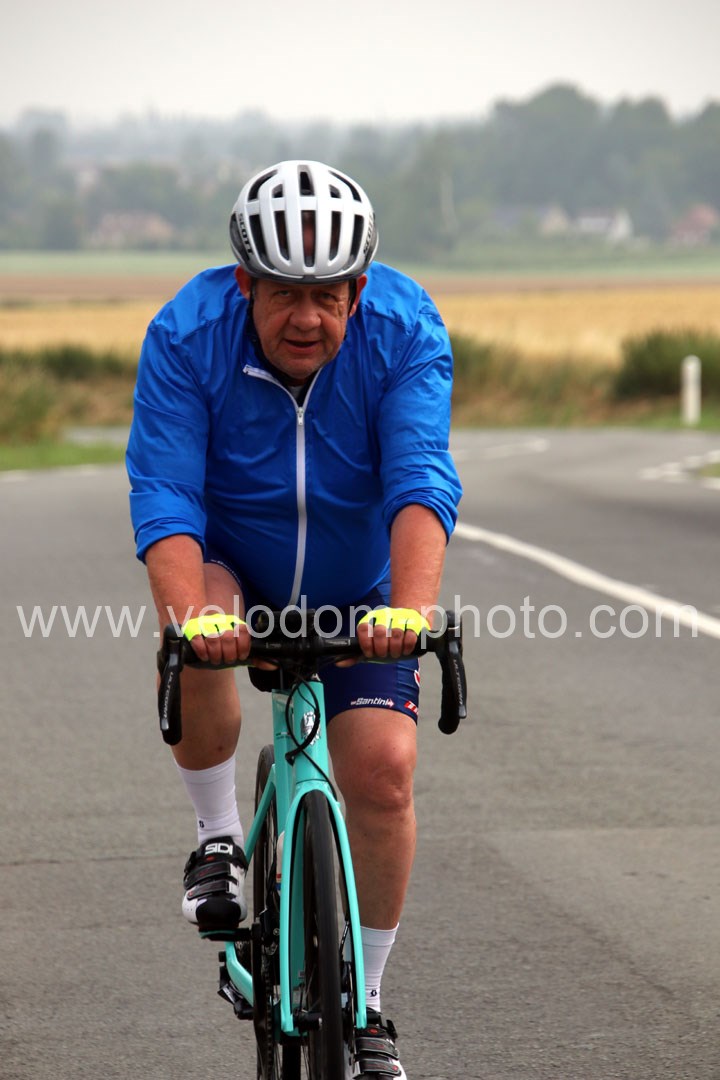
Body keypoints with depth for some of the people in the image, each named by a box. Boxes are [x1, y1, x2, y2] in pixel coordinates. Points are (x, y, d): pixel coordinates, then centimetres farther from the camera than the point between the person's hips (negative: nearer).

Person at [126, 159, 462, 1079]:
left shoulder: (405, 332, -23)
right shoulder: (187, 337, -24)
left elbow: (421, 484, -34)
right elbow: (163, 498, -29)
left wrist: (408, 609, -51)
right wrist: (190, 614, -48)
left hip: (357, 588, 1)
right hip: (230, 562, 0)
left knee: (383, 769, -14)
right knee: (194, 652, -34)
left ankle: (365, 1001, 6)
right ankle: (218, 837, -7)